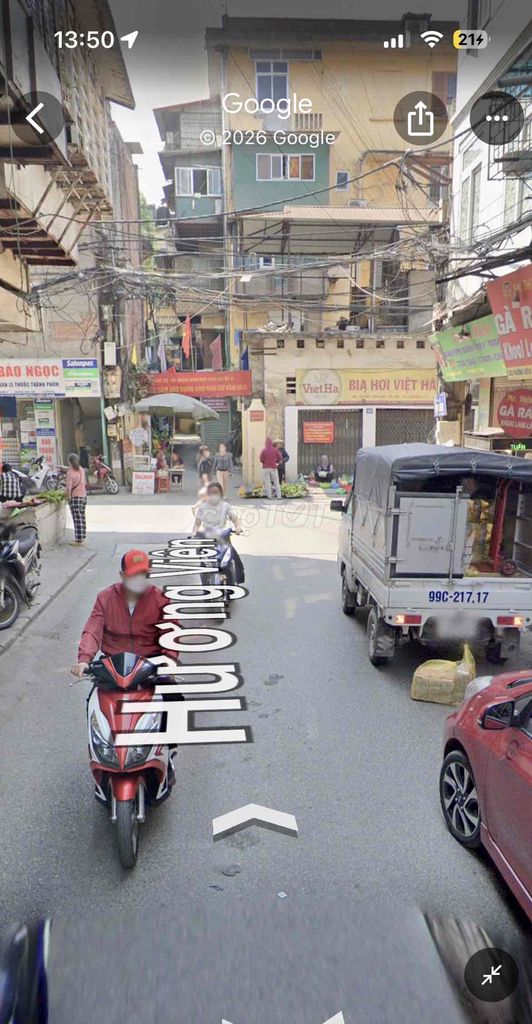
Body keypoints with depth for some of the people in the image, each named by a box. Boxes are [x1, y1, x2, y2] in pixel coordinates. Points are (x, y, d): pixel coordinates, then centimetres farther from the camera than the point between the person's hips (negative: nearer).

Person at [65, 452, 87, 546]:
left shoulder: (70, 472, -16)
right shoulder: (81, 469, 6)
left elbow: (68, 487, -21)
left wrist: (68, 496, -6)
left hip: (75, 497, -7)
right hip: (83, 495, 8)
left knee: (77, 519, -4)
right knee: (82, 517, 13)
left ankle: (78, 540, -2)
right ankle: (82, 537, 20)